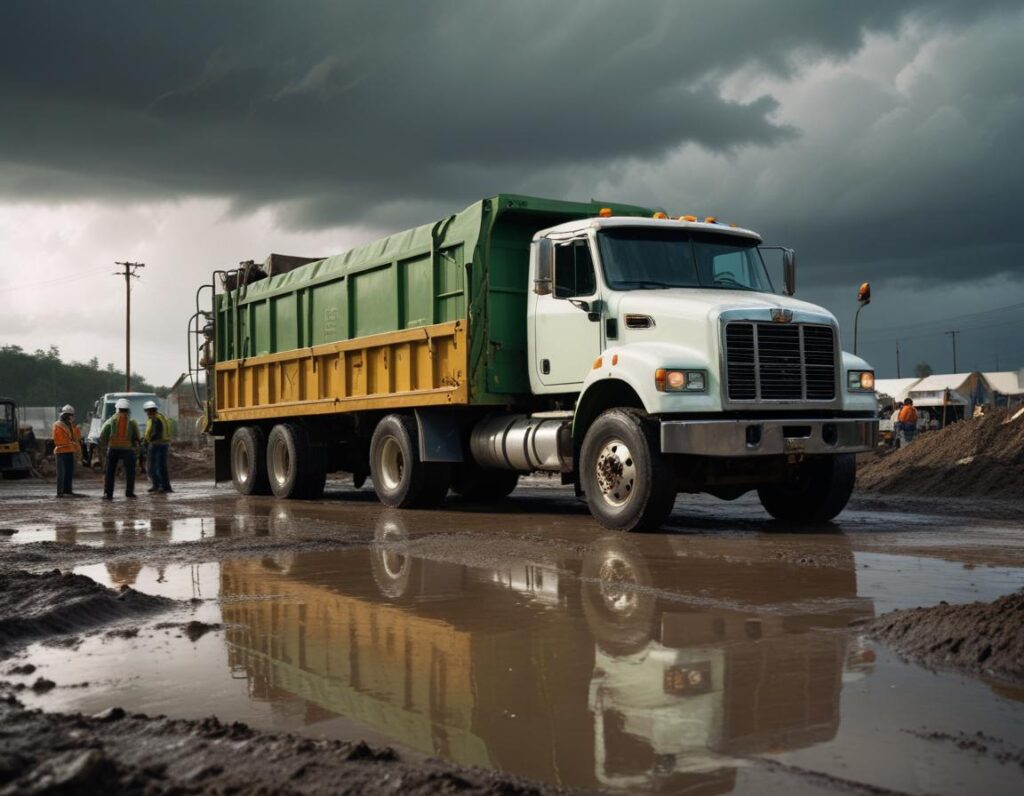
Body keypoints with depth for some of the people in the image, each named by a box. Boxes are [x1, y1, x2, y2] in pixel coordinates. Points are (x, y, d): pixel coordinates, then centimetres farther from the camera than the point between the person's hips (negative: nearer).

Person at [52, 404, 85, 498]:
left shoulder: (70, 425, 18)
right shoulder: (58, 426, -6)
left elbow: (78, 436, 13)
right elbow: (57, 440, -14)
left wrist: (73, 426, 2)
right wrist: (70, 442, -13)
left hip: (70, 451, 8)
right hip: (62, 451, -8)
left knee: (70, 472, 10)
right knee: (62, 472, -10)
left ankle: (68, 491, 16)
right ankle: (60, 492, -10)